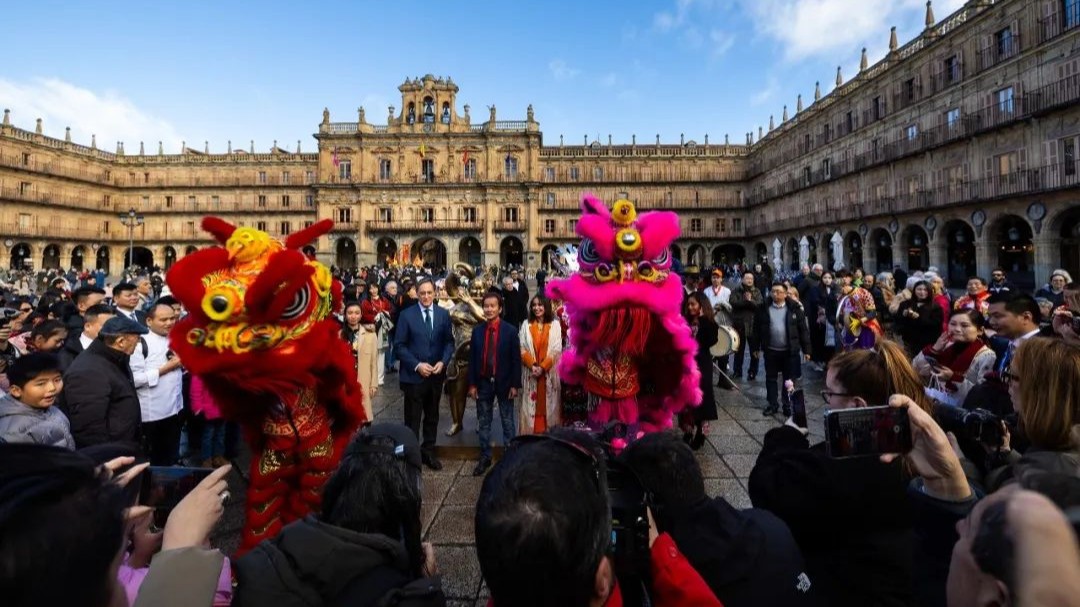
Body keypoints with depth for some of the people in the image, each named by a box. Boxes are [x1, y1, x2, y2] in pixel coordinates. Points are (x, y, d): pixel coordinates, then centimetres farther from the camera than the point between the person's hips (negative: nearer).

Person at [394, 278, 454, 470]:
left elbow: (449, 342, 6)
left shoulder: (443, 314, 3)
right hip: (413, 375, -3)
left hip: (436, 374, 3)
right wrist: (417, 365, -16)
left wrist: (443, 362, -11)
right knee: (412, 419, 5)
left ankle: (428, 452, 30)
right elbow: (399, 346, -7)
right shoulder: (406, 315, -7)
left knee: (432, 417, 15)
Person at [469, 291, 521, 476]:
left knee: (507, 422, 9)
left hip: (504, 383, -3)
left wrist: (515, 385, -10)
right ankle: (485, 458, 25)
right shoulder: (477, 330, 2)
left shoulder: (510, 330, -7)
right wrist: (472, 384, -1)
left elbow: (516, 359, -7)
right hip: (483, 383, 3)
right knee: (484, 422, 12)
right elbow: (472, 358, 3)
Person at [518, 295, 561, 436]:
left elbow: (556, 349, -5)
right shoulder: (526, 325, 4)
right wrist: (532, 366, -15)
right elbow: (522, 349, -1)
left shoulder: (555, 325, 1)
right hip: (530, 372, 1)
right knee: (531, 404, 4)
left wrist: (542, 367, -14)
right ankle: (531, 433, 13)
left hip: (549, 372, -1)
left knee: (548, 403, 4)